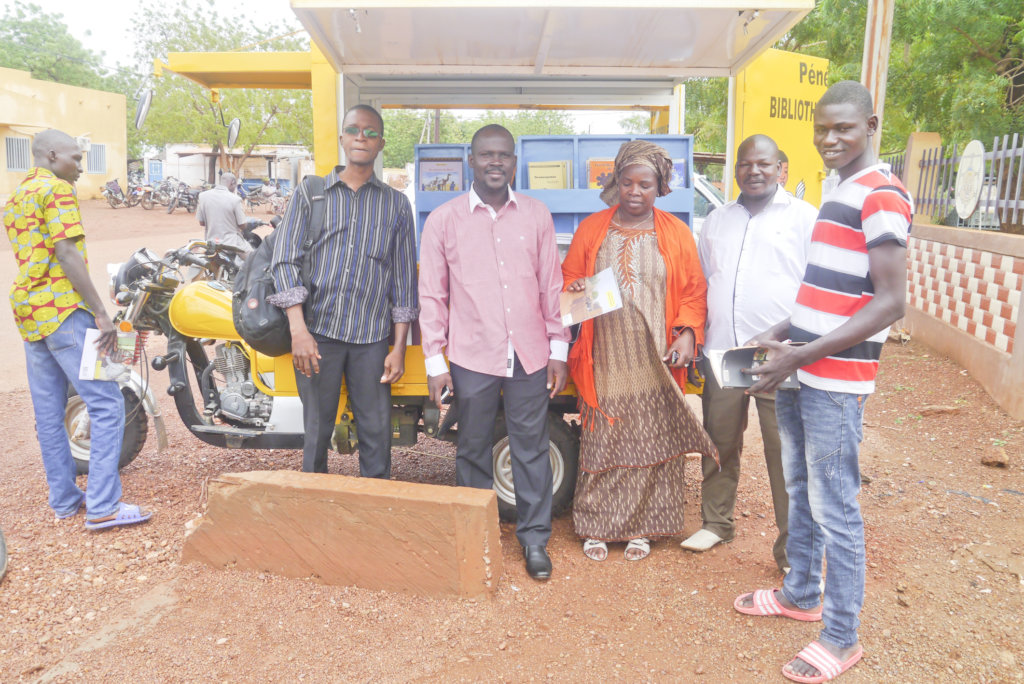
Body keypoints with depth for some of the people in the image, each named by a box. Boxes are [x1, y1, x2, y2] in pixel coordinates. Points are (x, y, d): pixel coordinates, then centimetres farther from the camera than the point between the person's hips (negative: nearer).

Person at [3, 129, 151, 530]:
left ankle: (64, 499, 20)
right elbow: (66, 252, -17)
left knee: (49, 414, 11)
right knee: (106, 404, -9)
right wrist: (100, 313, -20)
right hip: (63, 310, -10)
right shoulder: (57, 189, -7)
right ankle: (102, 507, -11)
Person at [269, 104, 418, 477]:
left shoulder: (396, 204, 10)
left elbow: (404, 279, 9)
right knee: (317, 429, 7)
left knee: (377, 433, 2)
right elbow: (285, 261, 1)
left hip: (372, 338, 1)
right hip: (317, 332, 0)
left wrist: (399, 348, 3)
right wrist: (299, 330, -11)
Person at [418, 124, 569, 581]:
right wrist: (435, 360, -2)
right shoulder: (443, 220, 1)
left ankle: (534, 537, 24)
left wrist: (559, 349, 5)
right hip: (471, 359, -1)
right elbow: (432, 295, 2)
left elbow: (551, 286, 8)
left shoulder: (536, 216, 6)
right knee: (473, 451, 11)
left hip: (529, 357, 1)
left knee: (531, 449, 9)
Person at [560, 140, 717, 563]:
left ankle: (641, 528, 22)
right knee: (601, 444, 4)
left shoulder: (676, 234, 7)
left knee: (651, 444, 5)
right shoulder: (591, 228, 8)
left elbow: (694, 292, 8)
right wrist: (573, 289, -12)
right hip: (605, 363, 0)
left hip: (655, 364, 0)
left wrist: (688, 333, -8)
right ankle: (596, 527, 20)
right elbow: (567, 279, 11)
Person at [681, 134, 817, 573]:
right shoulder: (717, 221, 16)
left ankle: (792, 548, 12)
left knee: (786, 454, 0)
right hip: (721, 354, 4)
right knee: (719, 445, 14)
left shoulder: (805, 218, 3)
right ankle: (716, 522, 31)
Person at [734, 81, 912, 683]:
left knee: (835, 510, 0)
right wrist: (780, 334, 8)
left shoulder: (882, 195, -13)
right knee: (801, 491, 19)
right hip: (798, 373, 9)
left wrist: (802, 357, -22)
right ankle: (801, 594, 37)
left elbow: (890, 301, -20)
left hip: (836, 383, -9)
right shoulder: (839, 195, 15)